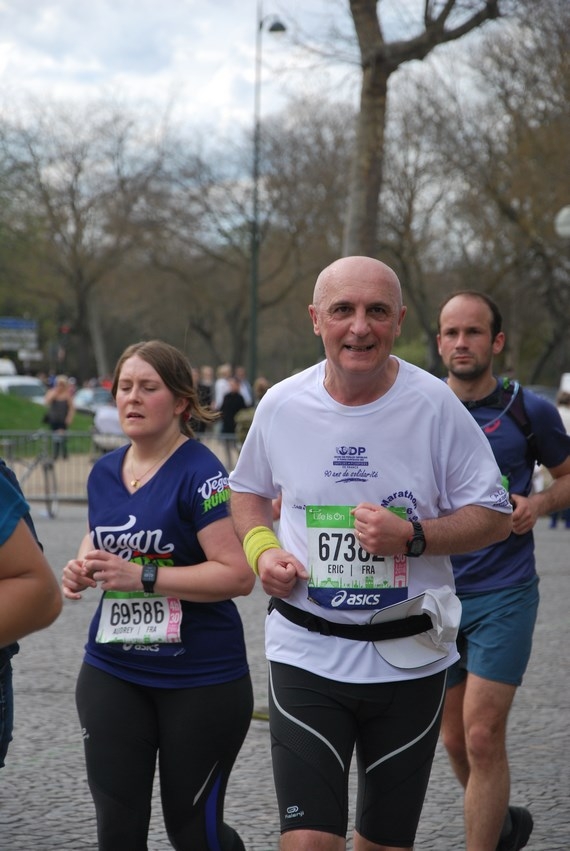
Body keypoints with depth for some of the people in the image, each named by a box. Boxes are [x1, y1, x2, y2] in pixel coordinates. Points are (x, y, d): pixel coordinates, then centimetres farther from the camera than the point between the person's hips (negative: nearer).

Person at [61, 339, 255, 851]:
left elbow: (238, 575, -20)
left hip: (200, 679, -6)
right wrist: (82, 569, 2)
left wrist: (142, 576, -23)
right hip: (113, 672, 6)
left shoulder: (199, 473, -14)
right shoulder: (104, 473, 7)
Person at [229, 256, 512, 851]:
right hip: (306, 654, 0)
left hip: (410, 659, 0)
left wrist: (412, 536, -19)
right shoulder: (281, 405, -2)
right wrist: (261, 550, -3)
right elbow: (247, 490, 18)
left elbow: (495, 517, -3)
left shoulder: (435, 406, -7)